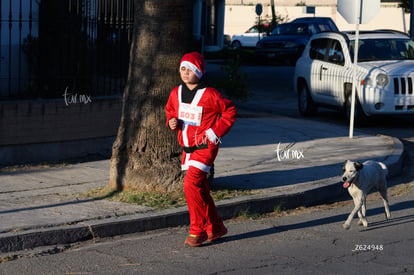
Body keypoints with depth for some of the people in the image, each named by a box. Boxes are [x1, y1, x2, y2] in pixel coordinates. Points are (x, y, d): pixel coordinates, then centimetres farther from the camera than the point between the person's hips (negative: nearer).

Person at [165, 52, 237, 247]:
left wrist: (216, 132, -10)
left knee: (191, 183, -19)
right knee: (200, 188, 11)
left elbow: (230, 111, -4)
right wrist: (172, 122, 0)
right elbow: (170, 111, 23)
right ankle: (215, 228, 25)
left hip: (205, 147, -7)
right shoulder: (176, 93, 5)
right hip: (187, 148, 7)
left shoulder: (209, 95, -14)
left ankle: (198, 231, -8)